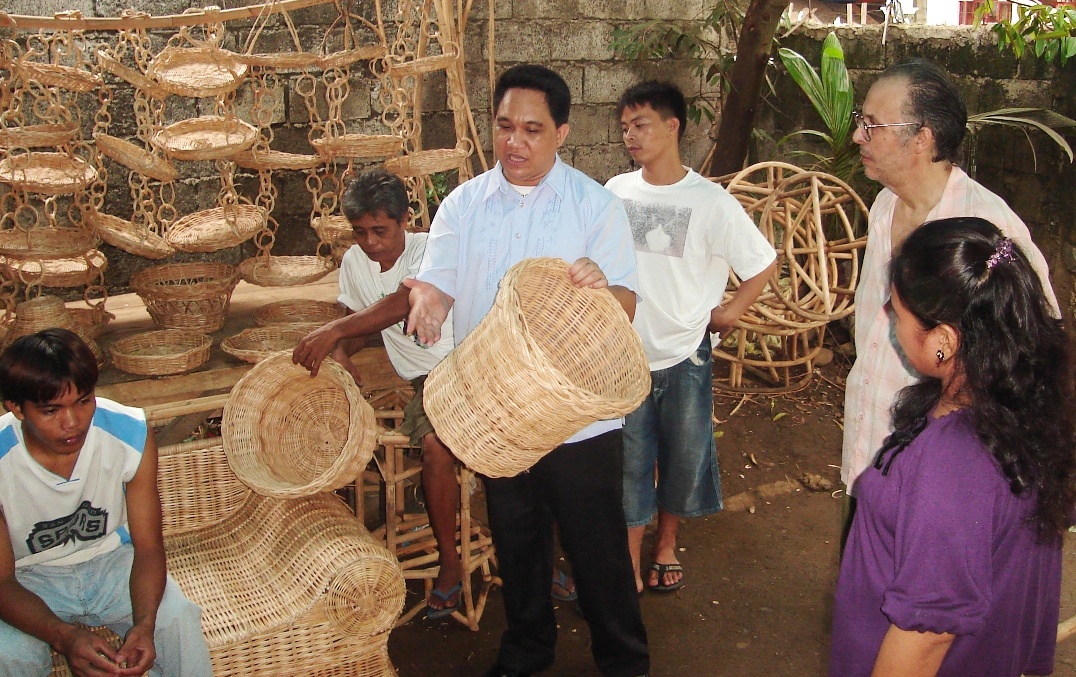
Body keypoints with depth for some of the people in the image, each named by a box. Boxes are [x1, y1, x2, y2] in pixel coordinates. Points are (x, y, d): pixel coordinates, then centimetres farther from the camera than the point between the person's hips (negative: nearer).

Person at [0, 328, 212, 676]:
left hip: (112, 560, 1)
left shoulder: (130, 433, -20)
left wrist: (144, 625, -33)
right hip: (30, 578, 0)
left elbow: (148, 546, -13)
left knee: (178, 619, -26)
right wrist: (64, 636, -39)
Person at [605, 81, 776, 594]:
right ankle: (630, 567, 23)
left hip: (685, 357, -1)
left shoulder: (710, 201, -12)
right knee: (629, 461, 8)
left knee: (684, 456, 14)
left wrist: (729, 311, -3)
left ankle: (666, 545, 38)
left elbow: (765, 263, -3)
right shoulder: (616, 191, -3)